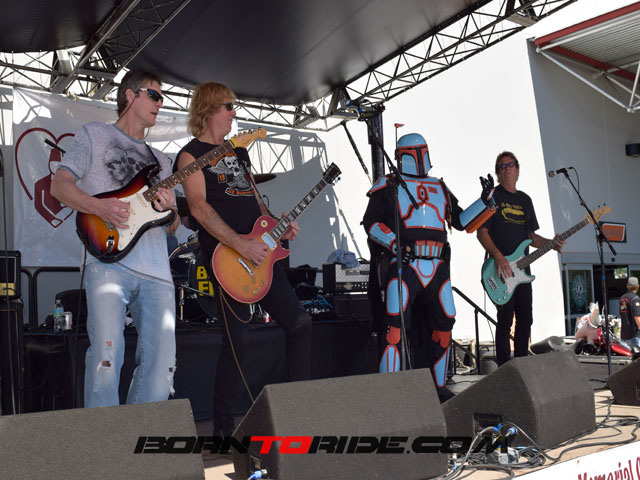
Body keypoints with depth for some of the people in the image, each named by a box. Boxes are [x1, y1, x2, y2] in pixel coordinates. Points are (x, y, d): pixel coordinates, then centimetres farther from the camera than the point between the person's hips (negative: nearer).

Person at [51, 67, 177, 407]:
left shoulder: (160, 160, 29)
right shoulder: (94, 135, 15)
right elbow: (59, 186, 5)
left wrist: (168, 208, 1)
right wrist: (100, 206, -14)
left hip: (156, 271, 5)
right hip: (108, 261, -5)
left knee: (161, 361, -3)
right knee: (106, 356, -15)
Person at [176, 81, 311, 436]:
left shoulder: (239, 152, 22)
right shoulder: (191, 154, -2)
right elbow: (199, 207, -15)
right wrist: (240, 244, -23)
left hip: (260, 254, 8)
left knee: (299, 322, 5)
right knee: (238, 340, -9)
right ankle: (224, 429, 5)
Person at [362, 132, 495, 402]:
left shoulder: (439, 188, 22)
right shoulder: (388, 185, 7)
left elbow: (461, 221, 22)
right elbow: (370, 222, 0)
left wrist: (485, 200, 11)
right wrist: (394, 243, -15)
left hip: (436, 266, 6)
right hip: (403, 264, -5)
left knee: (443, 324, 7)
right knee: (395, 326, -14)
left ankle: (438, 386, 21)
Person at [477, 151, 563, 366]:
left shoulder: (525, 200, 18)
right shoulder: (492, 196, -1)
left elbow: (530, 235, 21)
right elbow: (481, 232, -8)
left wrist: (550, 243, 2)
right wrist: (498, 256, -21)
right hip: (501, 269, -6)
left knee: (525, 319, 8)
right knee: (505, 319, -7)